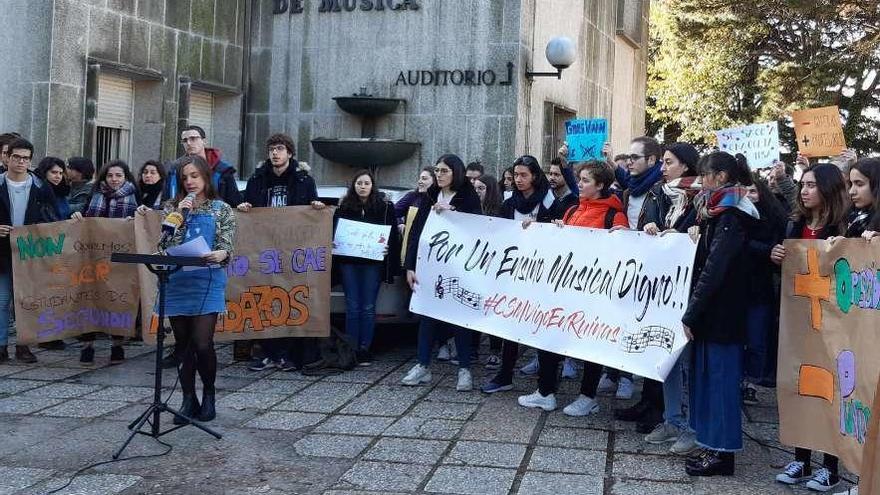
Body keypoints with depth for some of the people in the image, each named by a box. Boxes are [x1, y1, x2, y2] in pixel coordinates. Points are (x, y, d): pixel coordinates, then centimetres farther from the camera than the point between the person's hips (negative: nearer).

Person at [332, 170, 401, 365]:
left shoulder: (385, 207, 2)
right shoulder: (344, 207, 8)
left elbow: (393, 234, 1)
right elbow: (334, 231, 12)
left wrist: (388, 249, -11)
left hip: (373, 263, -2)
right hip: (349, 262, 2)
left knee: (368, 307, 1)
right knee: (352, 306, 3)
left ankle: (364, 349, 7)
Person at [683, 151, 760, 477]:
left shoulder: (730, 217, -15)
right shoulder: (719, 213, 15)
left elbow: (713, 270, -20)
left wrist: (690, 314, -19)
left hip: (722, 313, -9)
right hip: (713, 312, 9)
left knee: (720, 377, -3)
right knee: (706, 374, 12)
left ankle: (722, 453, 5)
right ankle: (713, 447, 20)